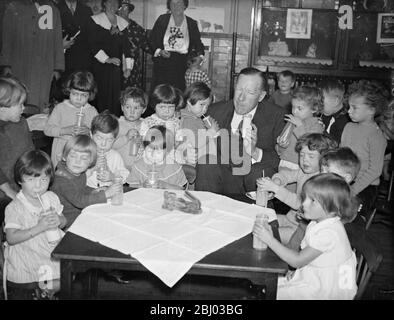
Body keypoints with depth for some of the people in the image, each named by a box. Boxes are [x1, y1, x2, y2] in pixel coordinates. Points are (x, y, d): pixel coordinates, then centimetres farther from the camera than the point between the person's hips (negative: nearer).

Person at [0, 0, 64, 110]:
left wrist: (57, 68, 4)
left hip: (43, 69, 0)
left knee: (39, 104, -3)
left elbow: (57, 41, 8)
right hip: (18, 67, 0)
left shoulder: (53, 9, 9)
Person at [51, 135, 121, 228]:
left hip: (79, 212, 8)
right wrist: (105, 194, -33)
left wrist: (93, 191, 0)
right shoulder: (62, 179, -27)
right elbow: (79, 200, -33)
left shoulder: (80, 173, -1)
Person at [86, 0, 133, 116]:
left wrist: (128, 67, 7)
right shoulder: (95, 20, 3)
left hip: (117, 67, 4)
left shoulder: (123, 23, 17)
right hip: (101, 66, -3)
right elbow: (93, 45, -5)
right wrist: (107, 59, -14)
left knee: (116, 97, -2)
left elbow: (126, 46, 16)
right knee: (103, 96, -8)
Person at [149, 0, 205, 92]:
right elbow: (152, 39, 8)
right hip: (163, 63, 0)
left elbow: (197, 43, 12)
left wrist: (200, 56, -8)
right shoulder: (162, 19, 9)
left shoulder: (192, 23, 11)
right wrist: (159, 51, -9)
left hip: (182, 64, 0)